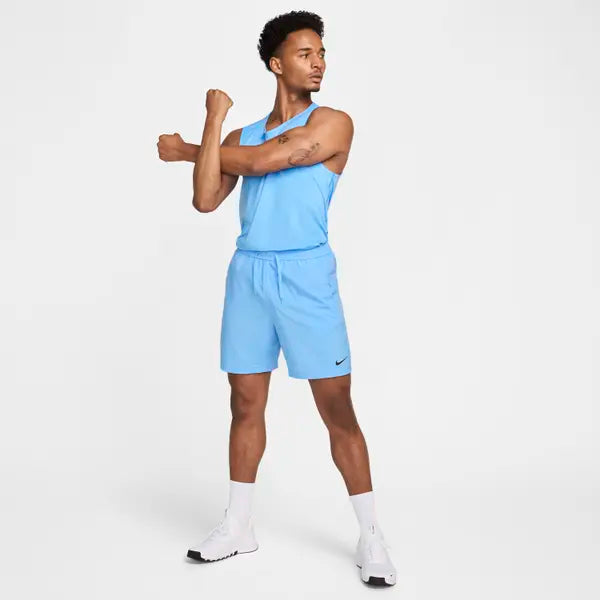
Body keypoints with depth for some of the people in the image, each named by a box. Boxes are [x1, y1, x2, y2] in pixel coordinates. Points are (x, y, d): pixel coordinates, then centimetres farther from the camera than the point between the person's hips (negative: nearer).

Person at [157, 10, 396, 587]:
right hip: (247, 273, 5)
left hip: (306, 274, -4)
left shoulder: (333, 122, 1)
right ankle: (238, 525, 23)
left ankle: (369, 535, 7)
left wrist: (184, 148, 5)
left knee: (337, 408, -4)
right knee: (246, 404, 9)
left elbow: (263, 161, -9)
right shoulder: (242, 135, 16)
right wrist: (213, 122, -4)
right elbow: (205, 200, 3)